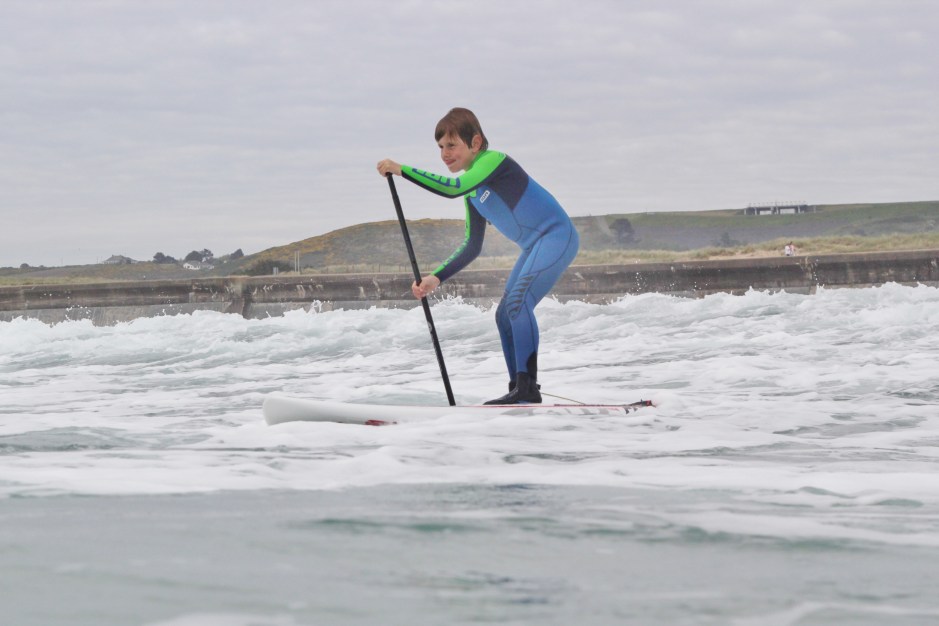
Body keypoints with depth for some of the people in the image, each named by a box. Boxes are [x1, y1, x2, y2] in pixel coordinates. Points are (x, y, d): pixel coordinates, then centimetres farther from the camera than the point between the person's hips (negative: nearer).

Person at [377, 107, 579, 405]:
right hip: (535, 247, 10)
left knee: (518, 302, -24)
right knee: (505, 314, 8)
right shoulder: (472, 188, 11)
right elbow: (472, 247, 14)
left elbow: (452, 188, -33)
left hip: (557, 236, -10)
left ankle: (528, 386, -25)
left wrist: (401, 169, -31)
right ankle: (520, 391, 14)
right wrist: (436, 278, 4)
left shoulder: (495, 161, -16)